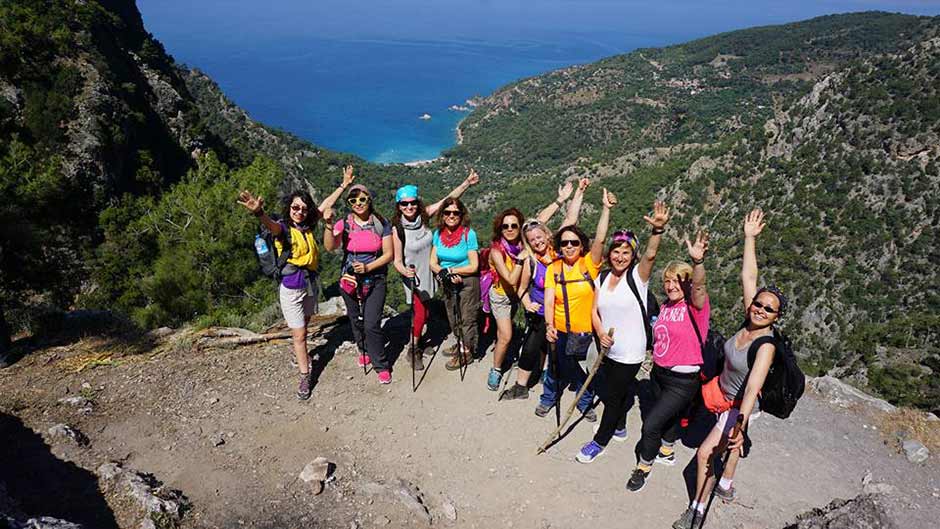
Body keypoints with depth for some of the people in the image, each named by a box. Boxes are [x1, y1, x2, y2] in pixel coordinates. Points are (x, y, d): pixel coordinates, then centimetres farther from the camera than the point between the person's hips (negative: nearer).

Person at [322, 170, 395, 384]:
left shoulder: (382, 224, -5)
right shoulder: (344, 224, -3)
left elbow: (389, 254, -5)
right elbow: (330, 247, -18)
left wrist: (368, 267, -19)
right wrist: (329, 225, -34)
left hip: (375, 281, -2)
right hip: (349, 281, 3)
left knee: (372, 325, -9)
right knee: (356, 322, 18)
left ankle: (381, 366, 8)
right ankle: (364, 351, 45)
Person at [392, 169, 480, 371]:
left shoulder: (423, 216, -11)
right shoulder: (398, 229, -18)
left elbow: (449, 199, -11)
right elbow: (397, 260, -15)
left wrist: (467, 182, -19)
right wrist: (405, 271, -36)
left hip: (429, 273, 4)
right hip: (414, 276, -4)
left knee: (424, 311, 16)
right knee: (420, 313, -1)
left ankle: (417, 341, 38)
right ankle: (413, 352, 17)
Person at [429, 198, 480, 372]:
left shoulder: (468, 234, -18)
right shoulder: (438, 233, -3)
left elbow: (473, 266, -18)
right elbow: (433, 262, -2)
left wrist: (449, 270, -18)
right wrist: (444, 274, -20)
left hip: (467, 282, -5)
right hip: (448, 283, 6)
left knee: (467, 318, 6)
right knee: (453, 316, 21)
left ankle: (466, 352, 25)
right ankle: (460, 343, 43)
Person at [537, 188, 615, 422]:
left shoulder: (589, 264, -9)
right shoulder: (554, 268, -7)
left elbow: (600, 239, -24)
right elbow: (549, 300, -12)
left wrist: (606, 208, -31)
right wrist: (549, 325, -26)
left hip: (586, 331, 0)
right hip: (560, 331, 1)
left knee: (587, 370, 17)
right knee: (556, 369, 18)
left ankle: (585, 403, 42)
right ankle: (548, 398, 44)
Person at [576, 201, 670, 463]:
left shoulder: (637, 276, -12)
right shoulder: (602, 278, 3)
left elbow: (650, 255, -32)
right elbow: (595, 311, 5)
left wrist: (658, 230, -51)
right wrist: (600, 333, -14)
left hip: (629, 353, -5)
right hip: (607, 350, 5)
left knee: (613, 397, 6)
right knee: (611, 393, 21)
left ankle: (600, 441, 24)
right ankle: (619, 427, 47)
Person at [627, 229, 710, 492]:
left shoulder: (695, 306, -20)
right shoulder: (665, 305, 2)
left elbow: (698, 287, -43)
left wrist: (698, 261, -60)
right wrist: (656, 360, 15)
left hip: (683, 381, -7)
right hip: (659, 373, 7)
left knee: (651, 424, -7)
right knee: (669, 416, 27)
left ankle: (644, 466, 16)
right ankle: (667, 451, 51)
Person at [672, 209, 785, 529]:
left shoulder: (766, 346, -30)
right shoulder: (748, 322, -15)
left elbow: (753, 388, -40)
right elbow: (748, 276, -15)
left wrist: (740, 424, -49)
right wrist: (750, 237, -17)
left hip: (738, 406, -7)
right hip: (723, 392, 7)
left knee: (705, 453, -8)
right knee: (733, 443, 28)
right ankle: (726, 485, 50)